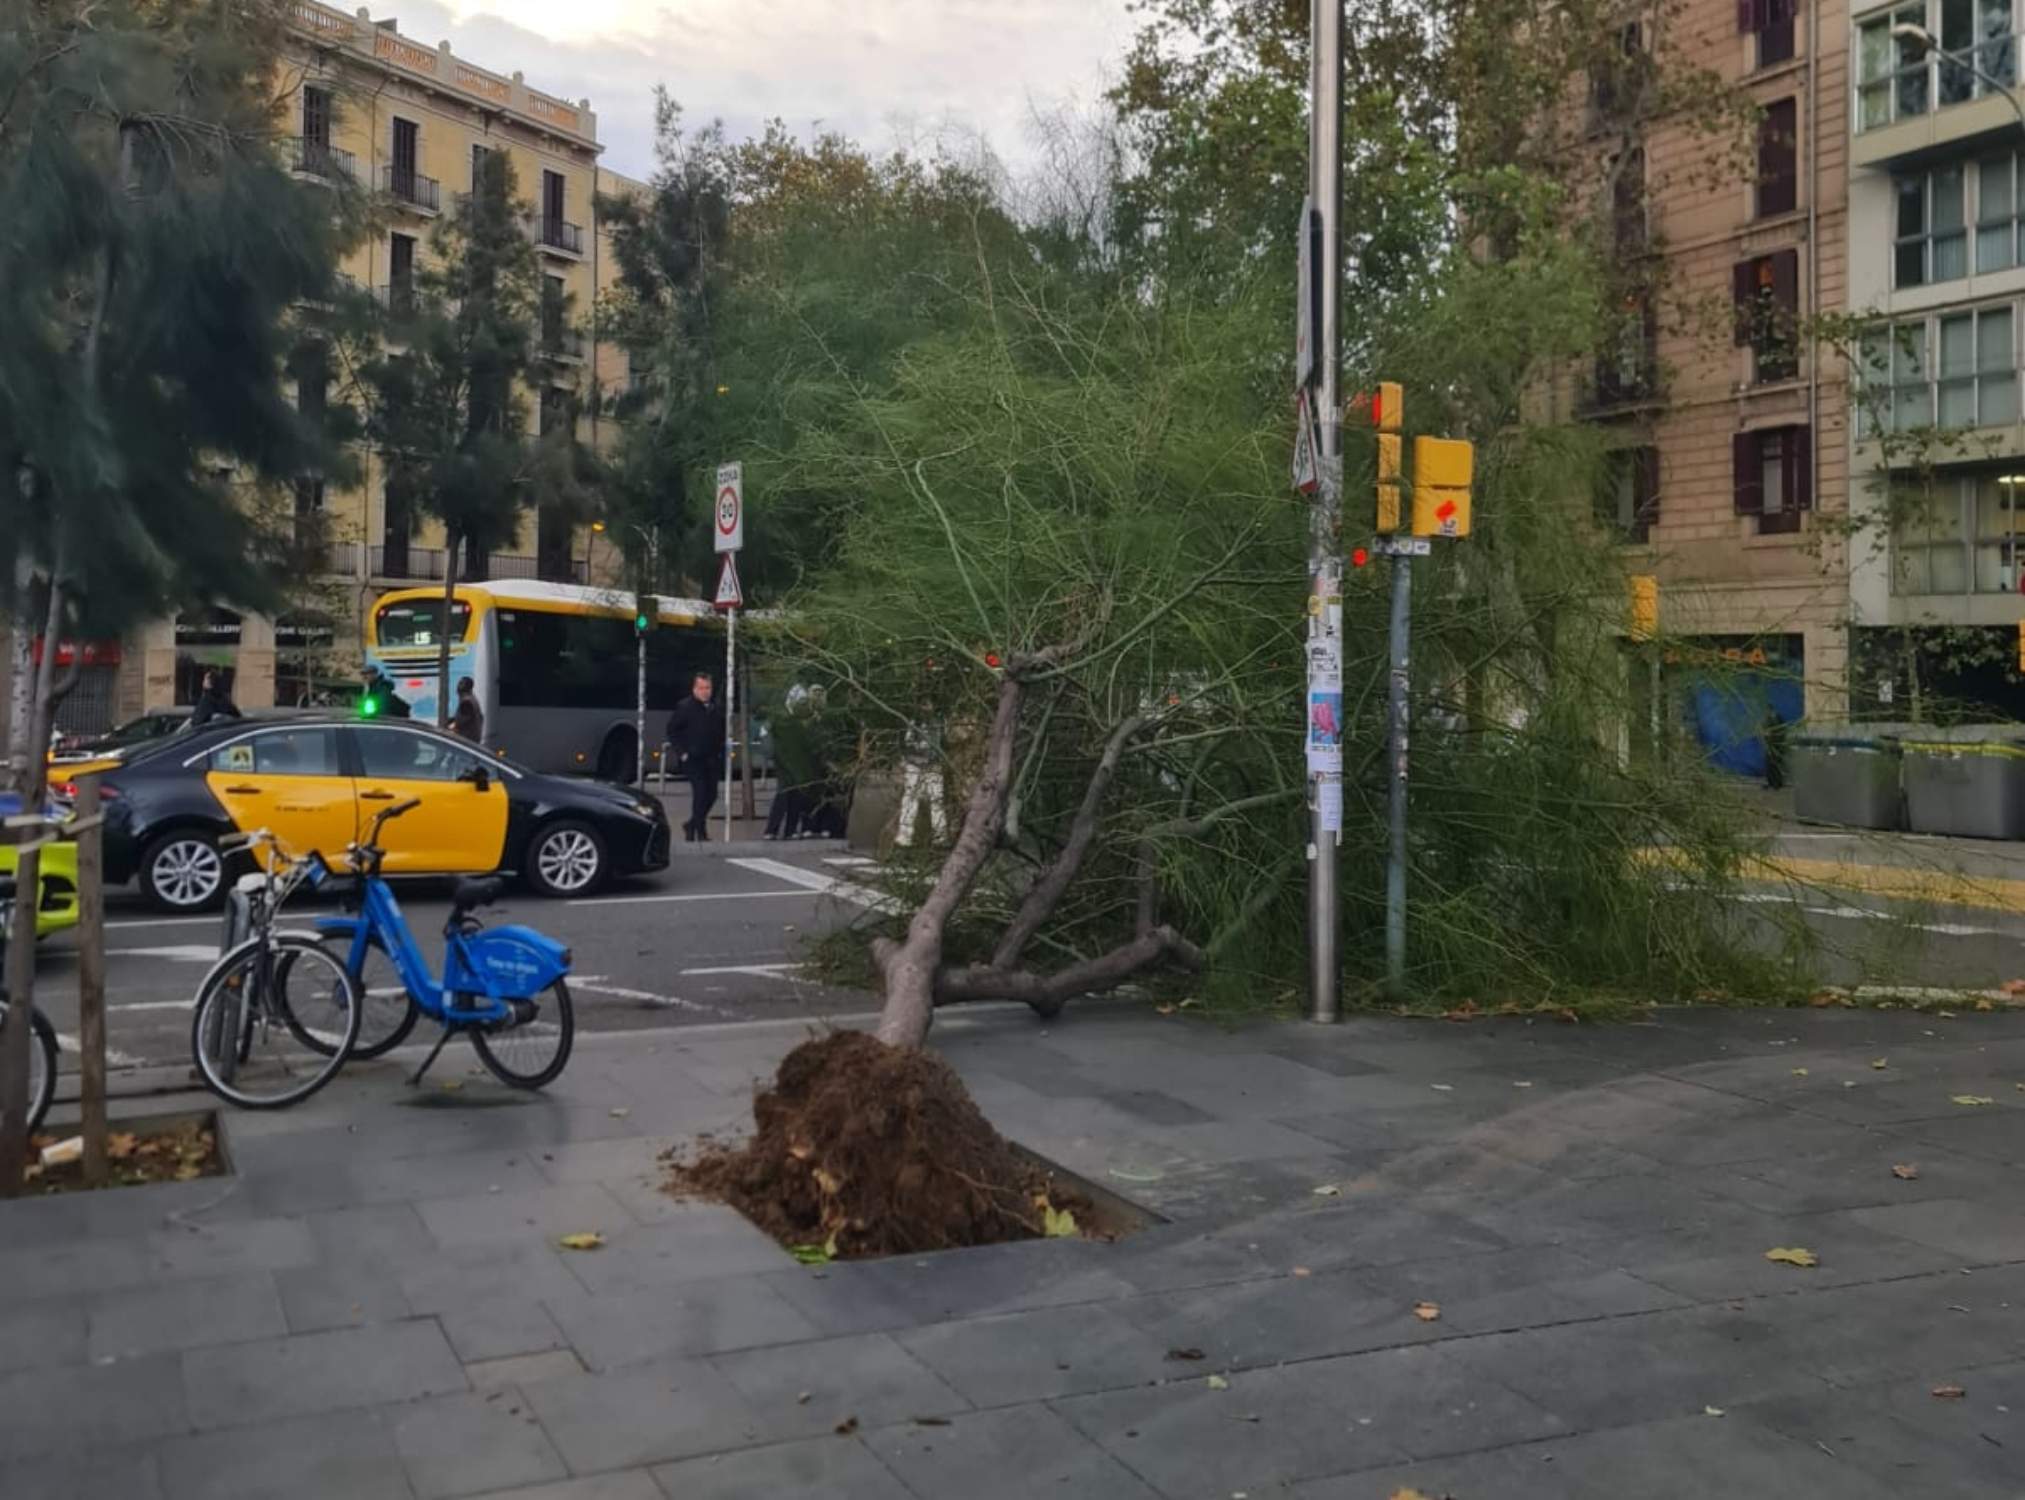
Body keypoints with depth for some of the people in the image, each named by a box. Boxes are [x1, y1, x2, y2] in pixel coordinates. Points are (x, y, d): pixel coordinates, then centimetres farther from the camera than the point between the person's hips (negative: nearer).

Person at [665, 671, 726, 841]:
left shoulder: (717, 709, 10)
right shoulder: (684, 707, -4)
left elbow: (722, 732, 20)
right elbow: (672, 731, -2)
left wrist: (721, 750, 8)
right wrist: (681, 752, -8)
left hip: (712, 760, 5)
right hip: (693, 759, -5)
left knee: (711, 795, 7)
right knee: (700, 793, -12)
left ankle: (692, 826, 26)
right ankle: (701, 832, -5)